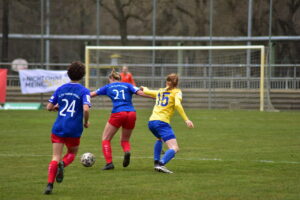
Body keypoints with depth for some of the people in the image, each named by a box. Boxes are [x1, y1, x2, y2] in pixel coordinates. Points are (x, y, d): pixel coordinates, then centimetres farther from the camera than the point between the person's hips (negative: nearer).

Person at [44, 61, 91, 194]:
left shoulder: (60, 89, 7)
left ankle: (49, 184, -17)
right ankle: (63, 164, -14)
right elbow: (86, 109, -18)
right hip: (74, 130, -2)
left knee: (55, 157, 1)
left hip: (58, 128, 2)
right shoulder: (84, 91, -5)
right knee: (72, 153, 21)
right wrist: (86, 122, -1)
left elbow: (49, 107, 7)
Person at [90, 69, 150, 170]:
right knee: (125, 140, 21)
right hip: (131, 113, 2)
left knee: (105, 139, 13)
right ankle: (127, 151, -13)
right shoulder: (127, 85, 16)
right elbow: (140, 92, 1)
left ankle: (109, 163, -2)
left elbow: (92, 94, 23)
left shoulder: (108, 87, 16)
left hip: (117, 113, -2)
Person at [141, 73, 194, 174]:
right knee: (174, 148, -13)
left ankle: (156, 163, 27)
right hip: (162, 122, -7)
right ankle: (161, 164, -38)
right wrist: (186, 119, -16)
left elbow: (146, 91, 39)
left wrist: (144, 88, 63)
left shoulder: (160, 91, 22)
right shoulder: (176, 92, 6)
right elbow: (177, 104, -13)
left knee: (160, 139, 38)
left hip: (151, 122, 7)